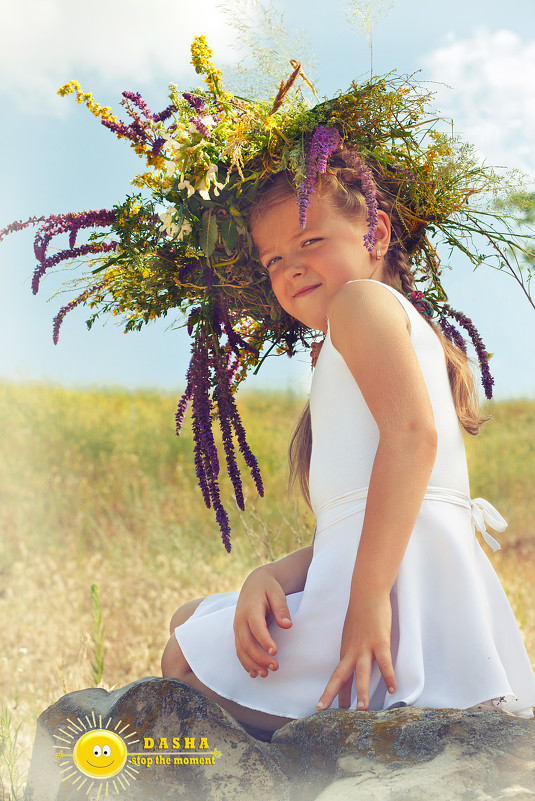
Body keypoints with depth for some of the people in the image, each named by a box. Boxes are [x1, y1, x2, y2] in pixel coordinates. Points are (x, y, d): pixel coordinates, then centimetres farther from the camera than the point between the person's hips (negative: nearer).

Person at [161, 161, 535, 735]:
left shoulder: (362, 298, 0)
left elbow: (412, 432, -21)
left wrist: (367, 599, -28)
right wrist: (272, 575, -2)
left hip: (400, 574, -10)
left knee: (184, 663, 5)